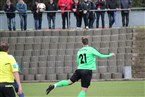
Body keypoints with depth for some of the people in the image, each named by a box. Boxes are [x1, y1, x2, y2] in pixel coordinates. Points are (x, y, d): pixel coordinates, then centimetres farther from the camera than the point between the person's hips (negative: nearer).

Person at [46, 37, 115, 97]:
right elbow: (101, 56, -1)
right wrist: (110, 55, 12)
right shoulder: (91, 49, -2)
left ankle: (54, 86, -5)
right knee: (84, 90, -1)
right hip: (87, 70, -5)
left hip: (79, 69, 5)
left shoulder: (79, 51, 13)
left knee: (69, 82, 13)